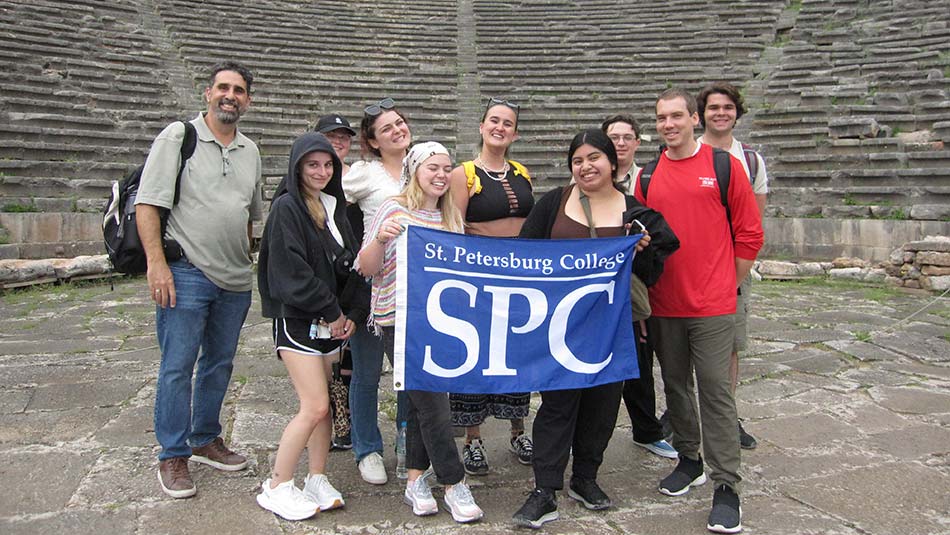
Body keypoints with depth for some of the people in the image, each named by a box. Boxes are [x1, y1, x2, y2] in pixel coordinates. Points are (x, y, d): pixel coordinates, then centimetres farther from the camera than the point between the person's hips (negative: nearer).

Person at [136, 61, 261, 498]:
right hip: (186, 273, -6)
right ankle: (173, 456, 12)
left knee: (220, 363, 14)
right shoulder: (178, 136, -3)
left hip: (235, 280, 6)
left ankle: (205, 440, 30)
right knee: (177, 367, -1)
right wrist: (156, 263, -16)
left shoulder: (250, 151, 14)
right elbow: (147, 204, -9)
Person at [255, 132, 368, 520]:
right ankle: (277, 487, 7)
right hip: (297, 321, -6)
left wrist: (353, 313, 1)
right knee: (315, 407, -8)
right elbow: (291, 273, -17)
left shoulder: (334, 207, 12)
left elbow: (352, 264, 12)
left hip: (332, 323, 7)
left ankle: (317, 480, 22)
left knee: (323, 404, 9)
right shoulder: (286, 208, -9)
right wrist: (331, 313, -13)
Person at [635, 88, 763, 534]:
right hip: (663, 305, 4)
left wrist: (726, 285, 1)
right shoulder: (648, 175, 7)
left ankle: (726, 486, 5)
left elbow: (749, 234, 0)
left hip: (712, 305, -4)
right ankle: (689, 460, 33)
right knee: (675, 385, 14)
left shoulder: (724, 166, -2)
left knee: (715, 390, -4)